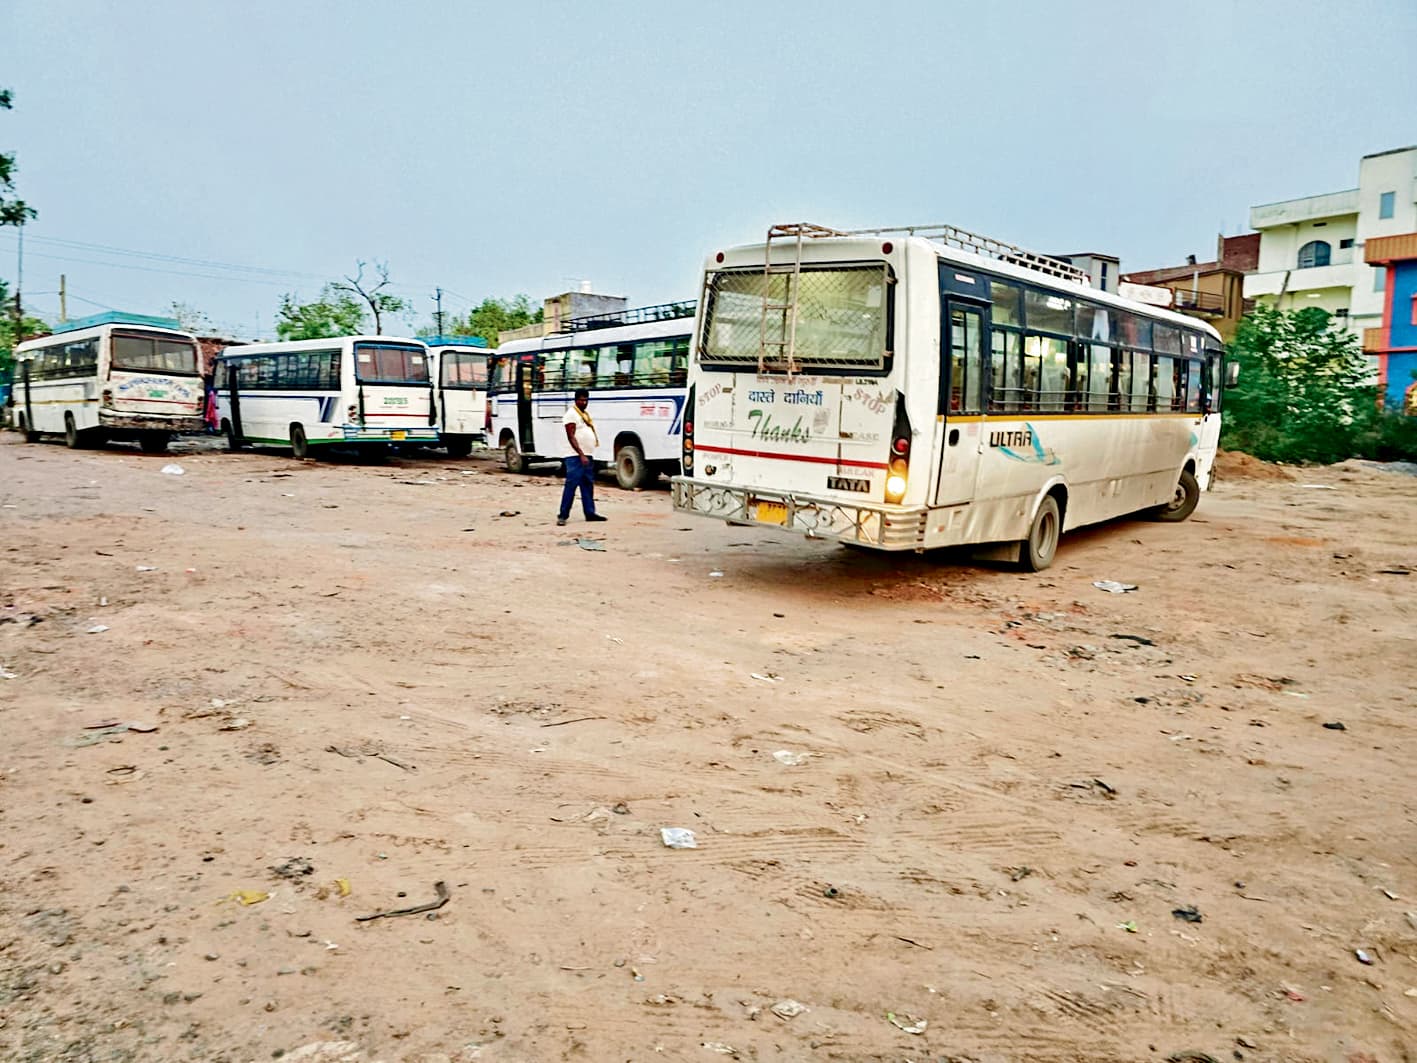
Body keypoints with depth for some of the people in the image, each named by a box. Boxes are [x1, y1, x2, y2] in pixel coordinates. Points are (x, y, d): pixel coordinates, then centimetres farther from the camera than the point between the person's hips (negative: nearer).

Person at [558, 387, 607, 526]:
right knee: (571, 485, -10)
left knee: (588, 486, 11)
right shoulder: (571, 414, -8)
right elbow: (571, 437, -15)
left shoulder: (585, 414, 19)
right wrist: (581, 455, -21)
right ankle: (563, 515, -8)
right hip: (576, 457, -9)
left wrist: (588, 455, 18)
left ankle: (590, 513, 16)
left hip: (587, 457, 9)